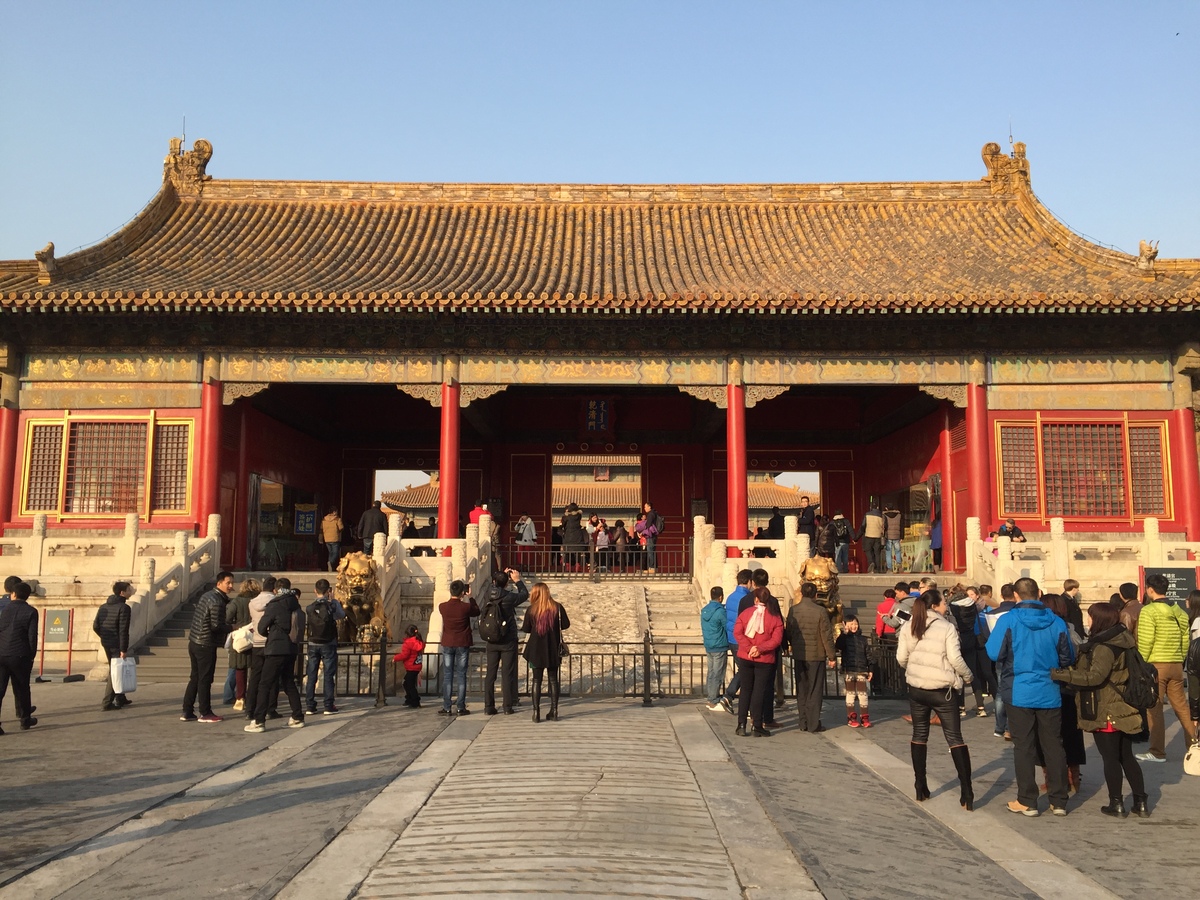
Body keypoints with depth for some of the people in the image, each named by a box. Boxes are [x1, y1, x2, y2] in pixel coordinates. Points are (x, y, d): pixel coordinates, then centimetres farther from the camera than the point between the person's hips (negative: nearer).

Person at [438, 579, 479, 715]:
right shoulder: (466, 607, -13)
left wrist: (456, 598, 20)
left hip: (447, 644, 1)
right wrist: (471, 599, 18)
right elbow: (477, 612, 8)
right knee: (461, 676, 4)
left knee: (447, 676, 6)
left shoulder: (442, 607, -8)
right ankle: (461, 708, 4)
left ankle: (447, 708, 5)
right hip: (463, 645, -1)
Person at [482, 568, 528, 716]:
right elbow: (525, 594, 5)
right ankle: (507, 706, 6)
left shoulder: (488, 595, -4)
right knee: (507, 673, 3)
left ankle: (488, 706, 9)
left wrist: (502, 575, 23)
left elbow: (492, 585, 20)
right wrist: (517, 580, 15)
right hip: (508, 641, -3)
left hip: (491, 641, 3)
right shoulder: (509, 597, -14)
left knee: (490, 673, 8)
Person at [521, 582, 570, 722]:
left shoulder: (531, 609, -6)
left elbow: (526, 629, -1)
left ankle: (536, 712, 1)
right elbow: (566, 624, 0)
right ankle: (554, 712, 7)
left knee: (537, 680, 5)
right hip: (553, 649, 1)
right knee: (553, 679, 9)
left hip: (536, 649, -1)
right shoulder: (557, 607, -4)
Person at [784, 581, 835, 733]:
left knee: (801, 689, 13)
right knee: (815, 690, 4)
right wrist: (831, 656, 0)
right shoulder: (820, 611, -12)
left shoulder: (793, 610, -3)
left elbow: (788, 633, 5)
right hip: (816, 655, -3)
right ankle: (813, 724, 5)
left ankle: (803, 723, 16)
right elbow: (827, 635, -9)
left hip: (798, 655, 3)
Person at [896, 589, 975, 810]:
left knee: (919, 735, 15)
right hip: (943, 690, -3)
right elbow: (955, 659, -13)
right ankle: (966, 793, 0)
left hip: (916, 688, 3)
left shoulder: (907, 627, 2)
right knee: (955, 738, 3)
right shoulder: (947, 628, -9)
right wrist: (967, 676, 5)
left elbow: (901, 658, 2)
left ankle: (921, 789, 17)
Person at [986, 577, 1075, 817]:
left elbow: (994, 653, -13)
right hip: (1050, 695, 2)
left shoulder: (1008, 620, -11)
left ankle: (1027, 801, 11)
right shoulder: (1057, 622, -3)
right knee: (1054, 746, 12)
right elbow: (1068, 658, 4)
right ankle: (1059, 801, 17)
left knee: (1024, 747, 6)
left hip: (1019, 693, -2)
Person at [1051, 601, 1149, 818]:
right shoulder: (1119, 641, 9)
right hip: (1122, 710, 9)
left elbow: (1094, 676, -31)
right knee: (1127, 757, 16)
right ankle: (1141, 803, 19)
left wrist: (1061, 674, -33)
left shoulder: (1104, 647, -20)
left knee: (1110, 758, 2)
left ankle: (1117, 804, 11)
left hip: (1105, 712, -9)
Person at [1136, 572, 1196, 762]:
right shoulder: (1180, 612, 8)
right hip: (1176, 665, 6)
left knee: (1154, 709, 0)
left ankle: (1157, 752, 3)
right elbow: (1185, 641, 8)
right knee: (1182, 707, 15)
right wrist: (1179, 660, 18)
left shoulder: (1148, 611, -12)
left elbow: (1145, 643, -15)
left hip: (1156, 665, -6)